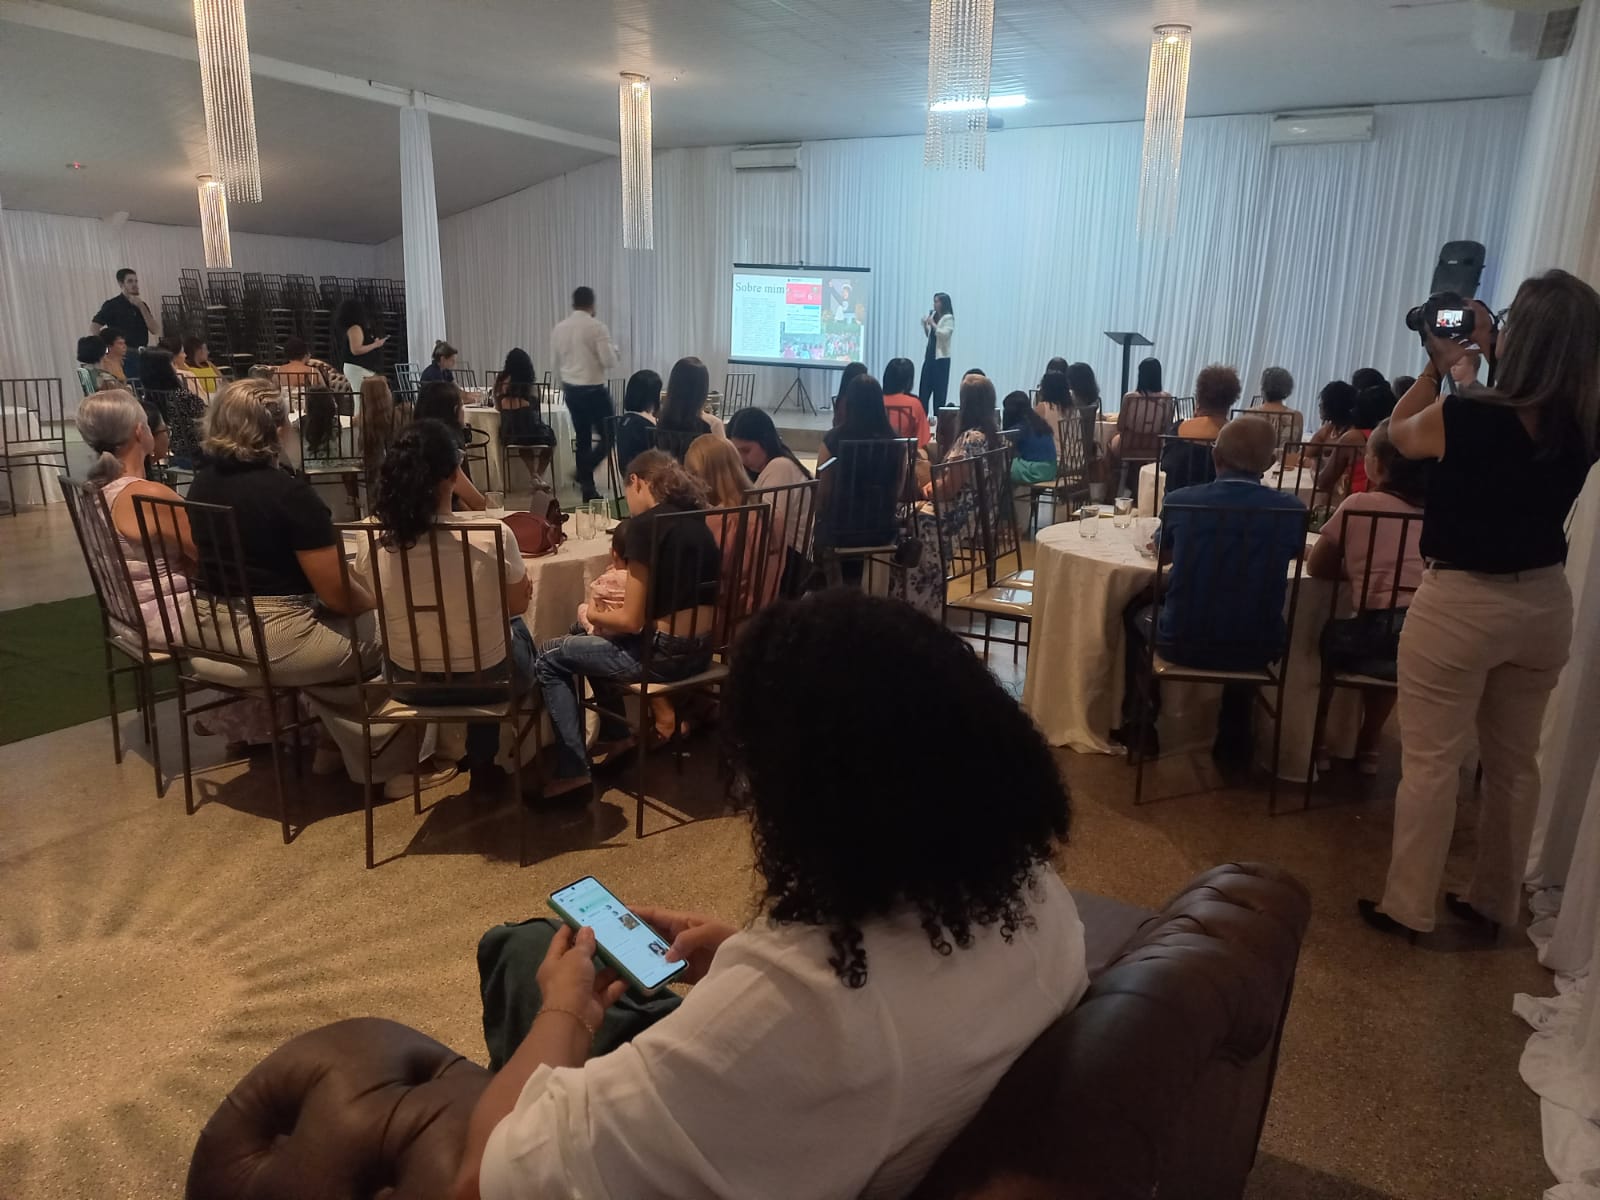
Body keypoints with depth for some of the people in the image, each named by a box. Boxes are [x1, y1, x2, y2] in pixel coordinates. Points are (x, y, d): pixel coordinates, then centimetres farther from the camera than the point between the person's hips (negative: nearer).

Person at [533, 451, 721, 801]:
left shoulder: (644, 524, -14)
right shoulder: (694, 518, 10)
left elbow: (632, 621, -14)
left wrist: (594, 615, 6)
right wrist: (608, 618, 17)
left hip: (666, 654, -8)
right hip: (700, 649, 8)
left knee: (550, 657, 10)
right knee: (591, 642, 29)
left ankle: (573, 773, 7)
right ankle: (617, 736, 34)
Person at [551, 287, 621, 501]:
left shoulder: (558, 329, 3)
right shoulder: (597, 328, -15)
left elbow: (558, 362, 12)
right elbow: (609, 362, -15)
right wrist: (614, 350, 5)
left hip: (570, 389, 6)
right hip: (594, 390, -6)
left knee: (583, 438, 13)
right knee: (608, 436, 7)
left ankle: (588, 488, 16)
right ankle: (582, 472, -9)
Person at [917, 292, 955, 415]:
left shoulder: (948, 318, -8)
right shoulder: (933, 315, 12)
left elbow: (945, 334, -21)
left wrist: (932, 324, -16)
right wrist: (925, 325, 3)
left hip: (941, 358, -7)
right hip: (929, 356, 7)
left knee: (939, 391, -3)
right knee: (924, 389, 4)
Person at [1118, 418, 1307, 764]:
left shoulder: (1180, 500, -9)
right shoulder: (1292, 510, -7)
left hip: (1182, 643, -1)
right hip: (1258, 649, 1)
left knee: (1136, 611, 32)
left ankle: (1141, 726, 39)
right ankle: (1234, 741, 44)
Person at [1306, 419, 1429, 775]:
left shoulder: (1359, 504, -3)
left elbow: (1316, 566, 7)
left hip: (1373, 634, -4)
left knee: (1326, 638, 28)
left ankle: (1318, 744, 33)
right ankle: (1368, 748, 43)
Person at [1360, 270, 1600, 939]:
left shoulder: (1468, 417, -20)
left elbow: (1400, 433, 2)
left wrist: (1438, 366, 11)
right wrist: (1492, 361, 13)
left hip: (1461, 604, -5)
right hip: (1543, 603, 6)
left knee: (1431, 762, 5)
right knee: (1514, 762, 17)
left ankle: (1407, 907, 16)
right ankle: (1495, 902, 32)